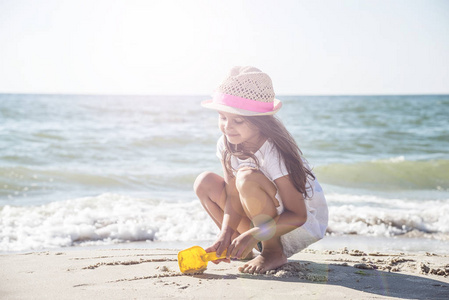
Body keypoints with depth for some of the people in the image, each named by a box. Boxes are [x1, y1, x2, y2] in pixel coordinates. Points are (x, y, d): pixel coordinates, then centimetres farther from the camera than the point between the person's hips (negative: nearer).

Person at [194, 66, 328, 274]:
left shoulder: (274, 152, -28)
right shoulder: (227, 145, -9)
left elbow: (298, 215, -28)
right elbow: (233, 195, -9)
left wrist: (252, 235, -40)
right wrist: (226, 233, -28)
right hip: (262, 220, 7)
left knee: (248, 178, -32)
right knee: (205, 183, -6)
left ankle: (273, 253, -15)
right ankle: (242, 249, 2)